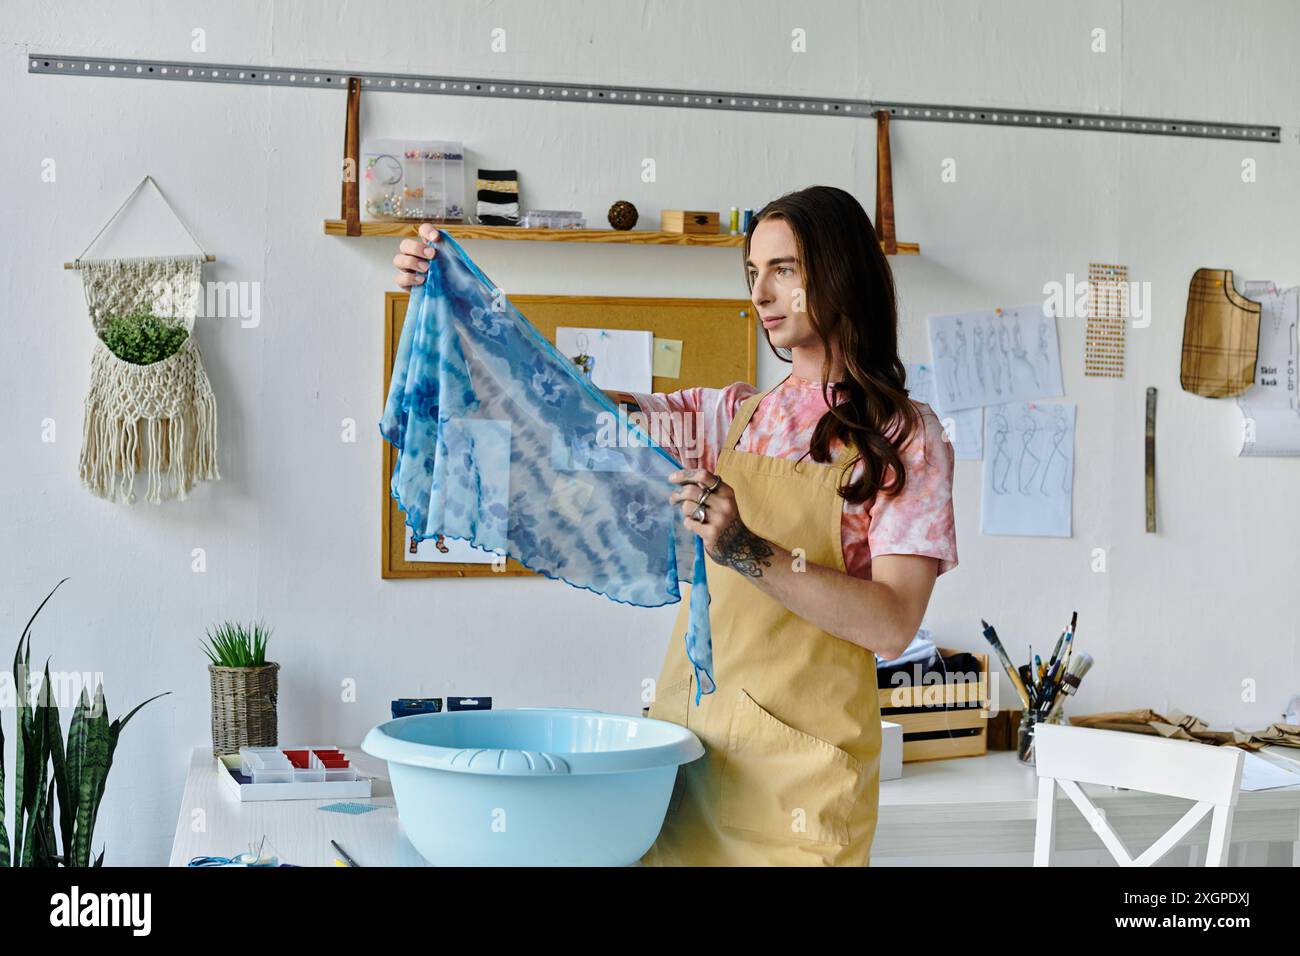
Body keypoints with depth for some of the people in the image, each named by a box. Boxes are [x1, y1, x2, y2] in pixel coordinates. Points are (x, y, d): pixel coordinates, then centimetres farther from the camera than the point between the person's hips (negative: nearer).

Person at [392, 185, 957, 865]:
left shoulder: (906, 436, -3)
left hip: (799, 755, -4)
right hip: (688, 730, 5)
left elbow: (892, 625, -14)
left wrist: (748, 553, -25)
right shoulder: (733, 417, 12)